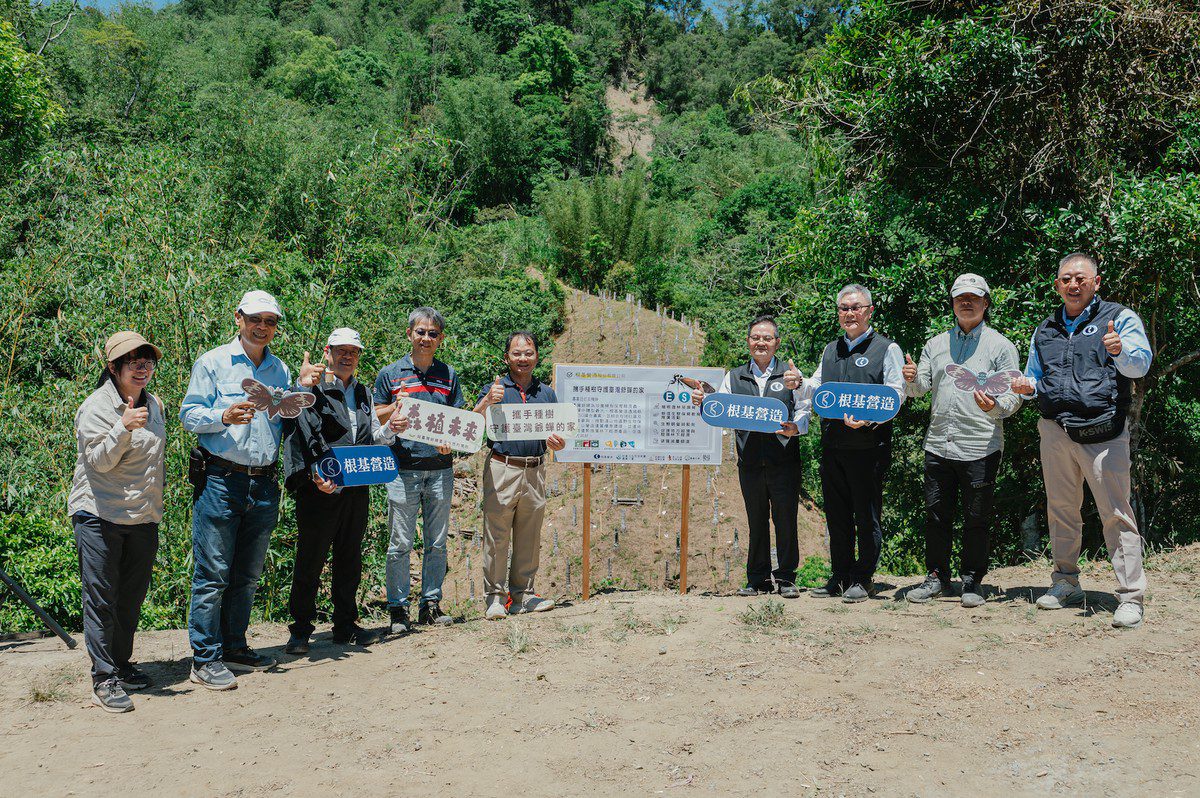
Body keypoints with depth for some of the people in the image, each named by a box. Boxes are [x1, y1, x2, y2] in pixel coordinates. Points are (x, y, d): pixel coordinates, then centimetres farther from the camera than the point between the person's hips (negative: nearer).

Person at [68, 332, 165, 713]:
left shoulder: (154, 404, 11)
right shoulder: (96, 407, -10)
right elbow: (99, 461, -18)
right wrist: (123, 428, -34)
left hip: (144, 517, 6)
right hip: (100, 515, -6)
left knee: (132, 597, 12)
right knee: (101, 599, -4)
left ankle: (121, 664, 25)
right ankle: (104, 678, 0)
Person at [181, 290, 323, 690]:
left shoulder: (280, 370, 15)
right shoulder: (213, 362, 1)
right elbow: (189, 414, -3)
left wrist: (303, 388, 4)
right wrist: (224, 417, -20)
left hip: (264, 484, 5)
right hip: (221, 480, -5)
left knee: (247, 575, 13)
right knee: (212, 573, -5)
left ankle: (234, 647, 24)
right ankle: (205, 659, 0)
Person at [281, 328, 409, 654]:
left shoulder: (363, 394, 17)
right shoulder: (310, 390, -5)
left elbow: (373, 438, 21)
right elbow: (298, 438, -14)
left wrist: (390, 429, -1)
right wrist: (313, 476, -27)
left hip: (357, 491, 6)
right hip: (319, 492, -6)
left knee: (349, 561, 13)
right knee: (310, 562, 1)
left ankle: (346, 626, 23)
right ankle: (300, 630, 12)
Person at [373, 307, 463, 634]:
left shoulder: (449, 375, 12)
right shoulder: (390, 375, 5)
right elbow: (376, 418, 7)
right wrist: (396, 407, -13)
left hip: (440, 468, 3)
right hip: (403, 469, -3)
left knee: (437, 542, 8)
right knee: (401, 543, -1)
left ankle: (431, 603, 17)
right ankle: (398, 608, 6)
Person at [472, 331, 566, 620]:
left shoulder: (547, 393, 16)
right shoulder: (493, 389, 5)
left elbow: (557, 437, 15)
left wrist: (557, 444, -8)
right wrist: (487, 402, -27)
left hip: (535, 472, 4)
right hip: (502, 469, -4)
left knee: (530, 538, 9)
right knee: (497, 536, -4)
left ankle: (522, 594, 19)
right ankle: (495, 596, 3)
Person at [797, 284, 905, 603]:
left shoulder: (886, 349, 0)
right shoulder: (830, 351, 19)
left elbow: (895, 396, -8)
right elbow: (815, 389, 27)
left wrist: (867, 419, -22)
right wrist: (799, 383, 6)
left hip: (868, 444, -6)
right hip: (832, 444, 6)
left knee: (867, 514, 0)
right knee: (836, 513, 10)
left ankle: (862, 579, 8)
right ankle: (840, 576, 20)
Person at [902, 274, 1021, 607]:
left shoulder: (1001, 346, 2)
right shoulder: (935, 344, 14)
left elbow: (1013, 396, -1)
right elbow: (921, 388, 12)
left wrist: (994, 406, -24)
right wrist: (912, 379, -12)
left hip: (981, 448, -4)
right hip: (938, 445, 4)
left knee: (977, 518, 4)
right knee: (936, 514, 9)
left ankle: (972, 580, 15)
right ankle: (937, 577, 20)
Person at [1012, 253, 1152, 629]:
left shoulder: (1120, 317, 3)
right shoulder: (1045, 329, 19)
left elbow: (1141, 364, -10)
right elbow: (1034, 376, 28)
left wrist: (1120, 351, -32)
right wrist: (1027, 386, 4)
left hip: (1102, 433, -5)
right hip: (1055, 431, 5)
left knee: (1116, 513, -9)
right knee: (1061, 510, 12)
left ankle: (1130, 597, -5)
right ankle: (1066, 584, 25)